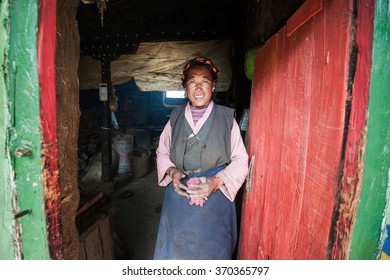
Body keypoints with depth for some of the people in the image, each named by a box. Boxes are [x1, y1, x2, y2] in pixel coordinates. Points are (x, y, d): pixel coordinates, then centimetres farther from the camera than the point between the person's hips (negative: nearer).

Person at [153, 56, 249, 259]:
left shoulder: (227, 118, -5)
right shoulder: (176, 117, 3)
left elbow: (240, 160, -5)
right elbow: (162, 152, 10)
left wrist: (217, 181, -19)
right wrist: (172, 172, -10)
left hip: (216, 199, -2)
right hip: (179, 197, 2)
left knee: (211, 250, 14)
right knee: (174, 249, 14)